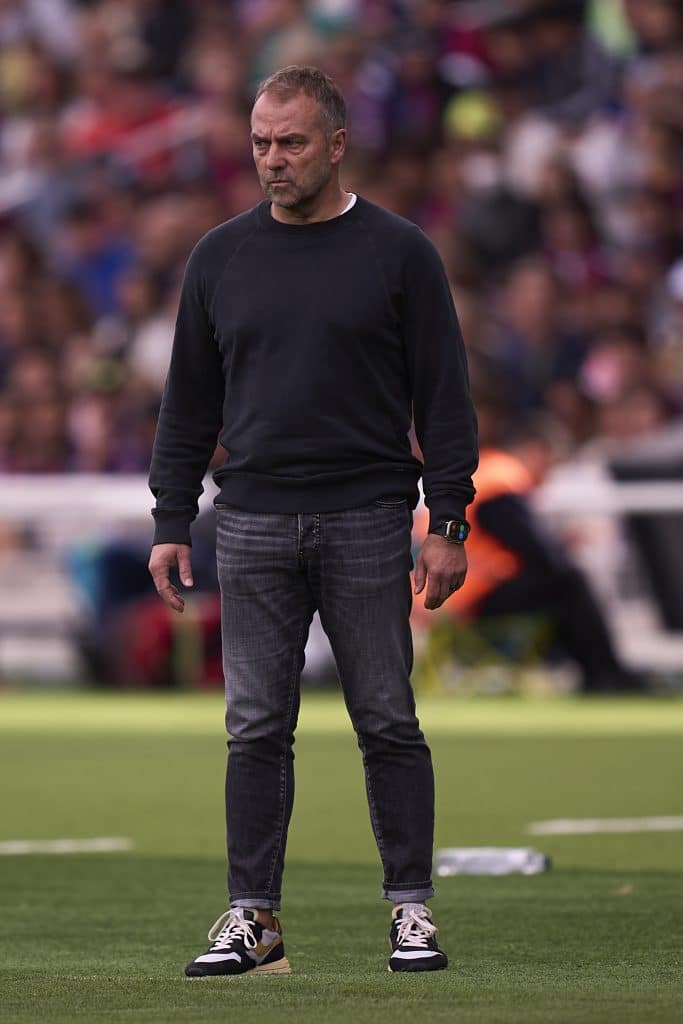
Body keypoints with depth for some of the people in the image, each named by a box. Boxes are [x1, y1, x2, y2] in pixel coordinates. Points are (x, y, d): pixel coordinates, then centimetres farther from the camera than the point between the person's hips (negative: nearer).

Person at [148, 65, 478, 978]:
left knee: (388, 725, 0)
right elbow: (189, 401, 14)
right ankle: (252, 919, 6)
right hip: (254, 526, 3)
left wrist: (448, 525, -6)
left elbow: (444, 396, 0)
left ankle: (412, 910, 8)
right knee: (256, 731, 2)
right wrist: (172, 521, 7)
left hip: (366, 525, -2)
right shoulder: (221, 258, 9)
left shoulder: (398, 253, 0)